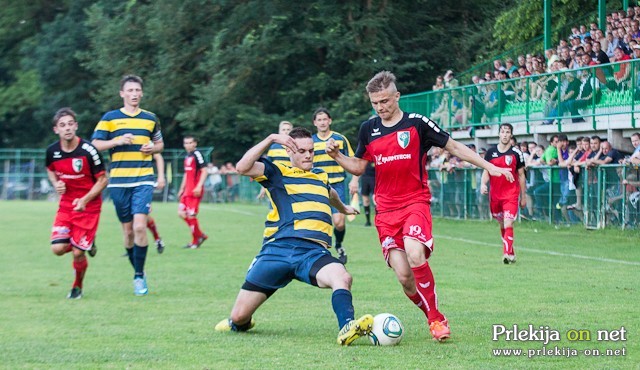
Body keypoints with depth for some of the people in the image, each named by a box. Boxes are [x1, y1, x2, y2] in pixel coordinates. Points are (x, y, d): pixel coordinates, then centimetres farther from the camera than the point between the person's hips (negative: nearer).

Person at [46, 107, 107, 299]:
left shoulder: (88, 150, -18)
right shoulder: (52, 151, -5)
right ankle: (86, 244, 21)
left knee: (78, 253, -6)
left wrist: (84, 200, -22)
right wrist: (56, 184, -4)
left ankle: (77, 287, 22)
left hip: (89, 206, -4)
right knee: (58, 248, -11)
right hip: (66, 204, 4)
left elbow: (103, 180, -10)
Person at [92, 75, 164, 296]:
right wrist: (117, 141, -15)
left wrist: (153, 148, 1)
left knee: (139, 226, -16)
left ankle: (139, 275, -6)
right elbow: (95, 144, 0)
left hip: (143, 180, 0)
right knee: (128, 230, 5)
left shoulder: (150, 118, 10)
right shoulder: (110, 118, 4)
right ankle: (138, 273, 22)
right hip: (118, 182, 0)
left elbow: (160, 143, 23)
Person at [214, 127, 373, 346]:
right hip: (277, 250, -2)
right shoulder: (277, 172, 9)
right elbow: (243, 168, -10)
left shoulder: (321, 176, 25)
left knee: (342, 278, -33)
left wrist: (343, 208, 68)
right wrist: (271, 139, -12)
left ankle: (347, 329, -45)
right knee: (239, 316, -1)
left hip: (313, 252, 2)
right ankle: (240, 323, 33)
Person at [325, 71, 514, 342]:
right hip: (386, 209, 4)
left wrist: (489, 167, 2)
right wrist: (337, 155, -1)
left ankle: (436, 318, -15)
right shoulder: (368, 129, 9)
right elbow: (358, 167, 18)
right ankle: (434, 319, 13)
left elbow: (454, 147, 6)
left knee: (415, 255, -30)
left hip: (415, 202, -3)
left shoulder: (418, 123, -2)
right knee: (403, 276, -9)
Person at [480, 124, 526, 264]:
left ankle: (507, 254, -22)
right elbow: (486, 171, 10)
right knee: (502, 225, 13)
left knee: (508, 224, -17)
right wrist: (483, 184, -11)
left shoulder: (516, 153, -1)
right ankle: (510, 252, 27)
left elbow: (521, 175, 4)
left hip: (511, 194, -4)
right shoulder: (490, 152, 5)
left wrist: (523, 196, 5)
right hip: (495, 194, 4)